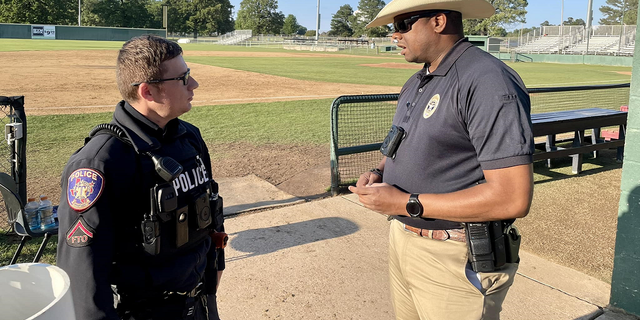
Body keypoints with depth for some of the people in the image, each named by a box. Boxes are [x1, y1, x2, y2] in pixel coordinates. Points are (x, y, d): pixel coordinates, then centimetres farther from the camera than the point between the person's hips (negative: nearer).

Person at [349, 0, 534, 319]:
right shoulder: (415, 83, 10)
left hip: (456, 260, -8)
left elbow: (514, 198, -27)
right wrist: (379, 173, 0)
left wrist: (406, 203, -23)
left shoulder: (487, 82, -21)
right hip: (401, 241, 9)